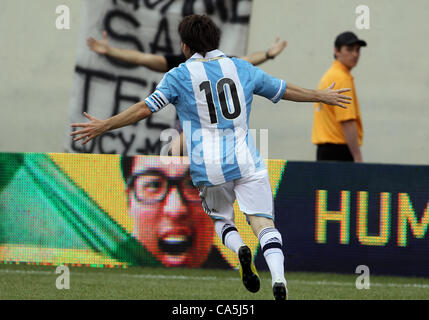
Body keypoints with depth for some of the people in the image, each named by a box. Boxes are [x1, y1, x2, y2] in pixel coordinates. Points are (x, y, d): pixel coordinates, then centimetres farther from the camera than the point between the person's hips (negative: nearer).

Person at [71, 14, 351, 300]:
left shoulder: (180, 76, 3)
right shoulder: (242, 68, 12)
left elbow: (146, 108, -5)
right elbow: (285, 91, 21)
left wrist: (104, 126, 2)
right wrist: (321, 96, 36)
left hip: (208, 167, -1)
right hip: (246, 163, 1)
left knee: (221, 218, 21)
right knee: (263, 222, -6)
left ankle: (239, 248, -12)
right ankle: (278, 277, -30)